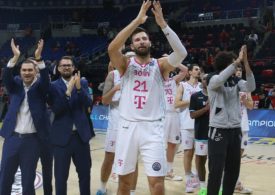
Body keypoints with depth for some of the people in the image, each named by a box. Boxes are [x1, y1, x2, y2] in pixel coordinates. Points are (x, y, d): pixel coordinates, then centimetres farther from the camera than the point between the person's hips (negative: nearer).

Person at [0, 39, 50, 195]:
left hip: (32, 140, -2)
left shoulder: (40, 87, 1)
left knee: (28, 180, 8)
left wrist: (39, 58, -33)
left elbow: (46, 79, -19)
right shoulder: (16, 84, 6)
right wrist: (15, 58, -27)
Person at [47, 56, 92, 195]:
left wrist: (79, 88, -22)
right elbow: (55, 109, -14)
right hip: (62, 136, -2)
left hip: (80, 135, 2)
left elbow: (88, 104, -7)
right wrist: (68, 91, -24)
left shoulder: (82, 83, 6)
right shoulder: (53, 86, -1)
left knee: (85, 172, 11)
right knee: (61, 176, 5)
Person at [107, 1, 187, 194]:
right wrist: (138, 20, -20)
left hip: (152, 128, -1)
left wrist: (162, 23, -21)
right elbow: (112, 48, -16)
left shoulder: (160, 65, 4)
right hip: (127, 126, 1)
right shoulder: (126, 64, 5)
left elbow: (181, 53, -16)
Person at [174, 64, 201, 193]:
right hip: (187, 124, -3)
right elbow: (176, 104, -8)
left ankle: (196, 177, 19)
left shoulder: (202, 86, 12)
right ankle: (189, 178, 7)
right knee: (188, 151, 0)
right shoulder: (183, 86, 1)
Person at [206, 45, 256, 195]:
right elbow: (220, 80, -29)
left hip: (235, 129, 5)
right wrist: (238, 61, -28)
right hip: (218, 130, -5)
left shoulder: (236, 81, 7)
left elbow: (250, 87, -10)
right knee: (216, 170, -5)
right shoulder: (213, 79, -6)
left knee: (233, 169, 11)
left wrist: (245, 62, -17)